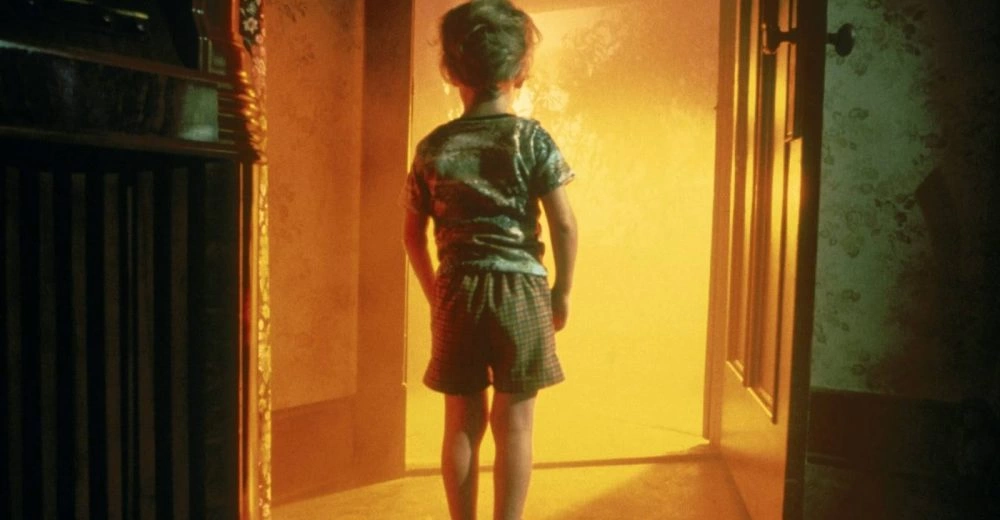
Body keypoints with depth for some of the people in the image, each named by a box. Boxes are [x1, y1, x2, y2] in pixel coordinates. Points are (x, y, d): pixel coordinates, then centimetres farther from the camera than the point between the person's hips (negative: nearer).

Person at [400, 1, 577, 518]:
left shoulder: (432, 146, 3)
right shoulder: (531, 137, -4)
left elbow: (413, 233, 7)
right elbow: (564, 224, -8)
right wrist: (562, 291, 4)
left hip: (457, 291, 3)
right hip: (520, 291, -2)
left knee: (462, 423, 13)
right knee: (513, 424, 7)